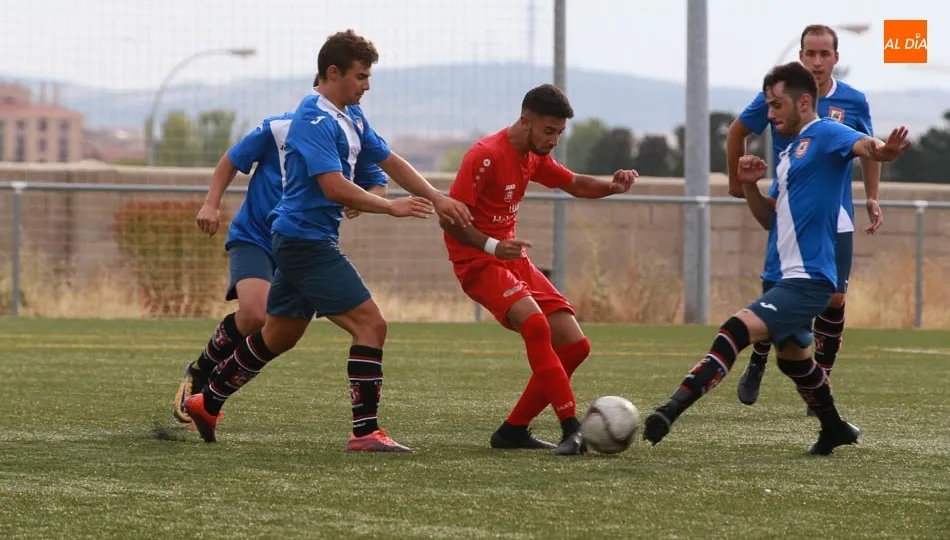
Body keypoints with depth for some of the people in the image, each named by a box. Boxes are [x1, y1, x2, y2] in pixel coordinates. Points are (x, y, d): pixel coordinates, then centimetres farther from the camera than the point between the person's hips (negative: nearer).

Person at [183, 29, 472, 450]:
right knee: (371, 324, -13)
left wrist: (437, 199, 14)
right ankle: (365, 431, -13)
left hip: (301, 241, 10)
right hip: (306, 239, -10)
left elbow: (389, 161, 21)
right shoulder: (315, 120, -19)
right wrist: (393, 207, -21)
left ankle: (207, 404, 32)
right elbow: (335, 187, -27)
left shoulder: (351, 117, 13)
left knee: (278, 336, 20)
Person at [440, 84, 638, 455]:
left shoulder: (534, 157, 10)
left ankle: (514, 430, 8)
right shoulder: (485, 156, -17)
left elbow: (575, 185, 23)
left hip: (513, 258, 9)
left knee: (575, 346, 0)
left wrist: (612, 186, 2)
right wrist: (493, 246, -34)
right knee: (536, 323, -33)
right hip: (477, 262, -9)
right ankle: (572, 428, -35)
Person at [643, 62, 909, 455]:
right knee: (792, 355, 27)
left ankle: (674, 407, -37)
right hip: (790, 277, 11)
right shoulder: (790, 152, 19)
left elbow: (862, 144, -31)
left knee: (739, 328, -26)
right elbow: (773, 218, 24)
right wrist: (749, 185, 5)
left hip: (808, 279, -11)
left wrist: (880, 151, -55)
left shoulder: (825, 135, -9)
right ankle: (834, 430, 45)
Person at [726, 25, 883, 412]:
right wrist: (737, 181, 14)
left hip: (836, 219, 2)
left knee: (833, 299, -2)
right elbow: (737, 132, 8)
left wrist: (872, 198, 6)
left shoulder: (854, 102, -2)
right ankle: (757, 365, 21)